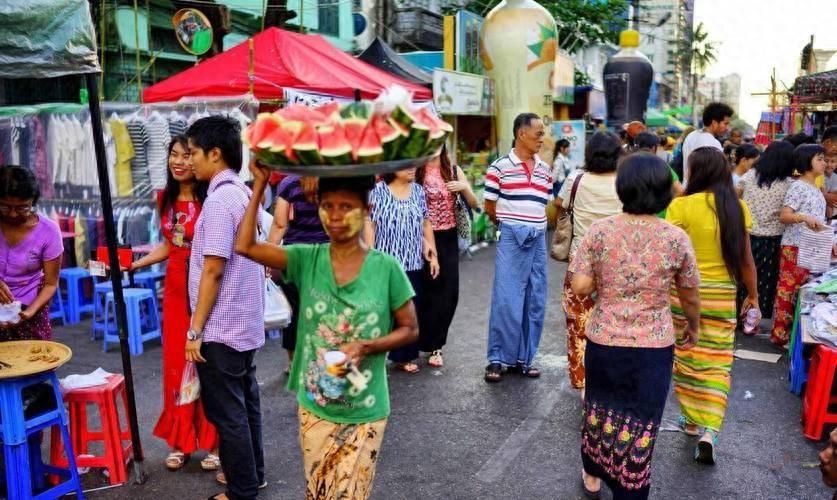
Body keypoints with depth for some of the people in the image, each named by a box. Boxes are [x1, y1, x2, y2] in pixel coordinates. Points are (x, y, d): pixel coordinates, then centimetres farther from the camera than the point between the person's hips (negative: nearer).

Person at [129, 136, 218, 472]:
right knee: (175, 364, 12)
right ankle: (180, 440, 27)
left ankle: (214, 442, 20)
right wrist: (132, 265, 12)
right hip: (174, 290, 6)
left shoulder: (210, 200, -14)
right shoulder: (165, 199, 8)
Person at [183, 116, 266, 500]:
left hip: (221, 327, -9)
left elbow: (213, 271, -22)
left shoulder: (219, 200, -20)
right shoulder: (245, 194, 8)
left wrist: (196, 330, -16)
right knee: (245, 401, 19)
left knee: (227, 411, 4)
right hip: (245, 322, 9)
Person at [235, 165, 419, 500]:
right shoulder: (308, 259, -6)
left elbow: (410, 330, -5)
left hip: (364, 412, -2)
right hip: (314, 407, 3)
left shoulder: (386, 268, -12)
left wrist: (366, 347, -20)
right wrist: (259, 186, -16)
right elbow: (245, 246, -14)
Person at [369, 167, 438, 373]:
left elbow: (426, 225, 14)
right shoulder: (378, 191, -5)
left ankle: (404, 357, 19)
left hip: (414, 263, 4)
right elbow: (369, 226, -6)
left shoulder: (418, 190, 9)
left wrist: (433, 255, 12)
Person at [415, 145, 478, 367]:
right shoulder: (415, 172, -3)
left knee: (449, 293, 2)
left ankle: (435, 344, 20)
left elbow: (474, 204, 6)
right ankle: (431, 344, 21)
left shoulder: (454, 171, 5)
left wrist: (465, 187, -11)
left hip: (448, 239, 3)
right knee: (426, 292, 3)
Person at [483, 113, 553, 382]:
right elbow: (490, 208, -1)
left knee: (535, 303, 8)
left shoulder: (545, 169, 12)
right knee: (505, 302, -5)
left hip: (538, 239, 6)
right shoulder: (500, 167, -5)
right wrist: (512, 224, 7)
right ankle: (496, 359, 8)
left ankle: (523, 358, 19)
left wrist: (536, 225, 8)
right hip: (511, 239, -5)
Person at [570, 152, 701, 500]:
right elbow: (690, 296, 3)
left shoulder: (599, 230, -11)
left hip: (603, 340, 1)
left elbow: (580, 287, -12)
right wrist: (693, 327, 21)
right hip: (654, 345, -1)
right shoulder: (676, 238, -9)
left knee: (601, 408, 23)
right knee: (640, 420, 12)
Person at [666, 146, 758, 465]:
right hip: (722, 295, 2)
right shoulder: (737, 208, 0)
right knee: (716, 364, 9)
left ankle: (692, 421, 28)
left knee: (686, 360, 14)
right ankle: (709, 431, -2)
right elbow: (745, 259, 5)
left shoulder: (682, 206, -11)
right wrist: (753, 295, 18)